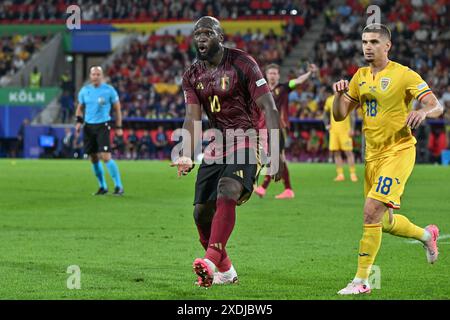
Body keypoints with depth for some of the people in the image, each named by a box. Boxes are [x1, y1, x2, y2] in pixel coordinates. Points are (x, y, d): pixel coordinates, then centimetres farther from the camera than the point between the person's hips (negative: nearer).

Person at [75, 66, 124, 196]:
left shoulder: (109, 90, -4)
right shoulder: (84, 90, 6)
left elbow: (117, 108, 3)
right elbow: (80, 108, 18)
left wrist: (118, 127, 0)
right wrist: (79, 121, 1)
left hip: (102, 126, -5)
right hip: (88, 126, 5)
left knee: (106, 157, -15)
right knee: (94, 158, 7)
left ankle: (118, 186, -9)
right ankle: (103, 187, 20)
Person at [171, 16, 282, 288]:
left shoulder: (242, 64, -10)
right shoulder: (193, 76, 7)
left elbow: (269, 108, -12)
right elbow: (193, 118, 0)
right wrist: (188, 156, -18)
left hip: (247, 142, -6)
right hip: (217, 145, 7)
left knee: (227, 194, -31)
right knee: (202, 212, 3)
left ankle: (212, 261, -40)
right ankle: (225, 271, 21)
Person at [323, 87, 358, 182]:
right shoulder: (330, 100, 13)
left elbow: (352, 114, -3)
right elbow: (325, 113, 25)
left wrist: (352, 129, -10)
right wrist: (326, 124, 10)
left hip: (345, 130, -4)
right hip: (334, 130, 4)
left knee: (348, 152, -7)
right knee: (336, 152, 2)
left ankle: (353, 174, -3)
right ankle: (340, 174, 7)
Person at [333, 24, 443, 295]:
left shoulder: (404, 75, -8)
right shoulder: (361, 77, 10)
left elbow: (437, 106, -12)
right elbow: (340, 115, 11)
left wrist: (423, 111, -34)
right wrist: (339, 94, -9)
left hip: (398, 151, -7)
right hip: (373, 155, 7)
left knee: (372, 212, -19)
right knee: (385, 222, 14)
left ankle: (361, 280, -12)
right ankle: (427, 235, 43)